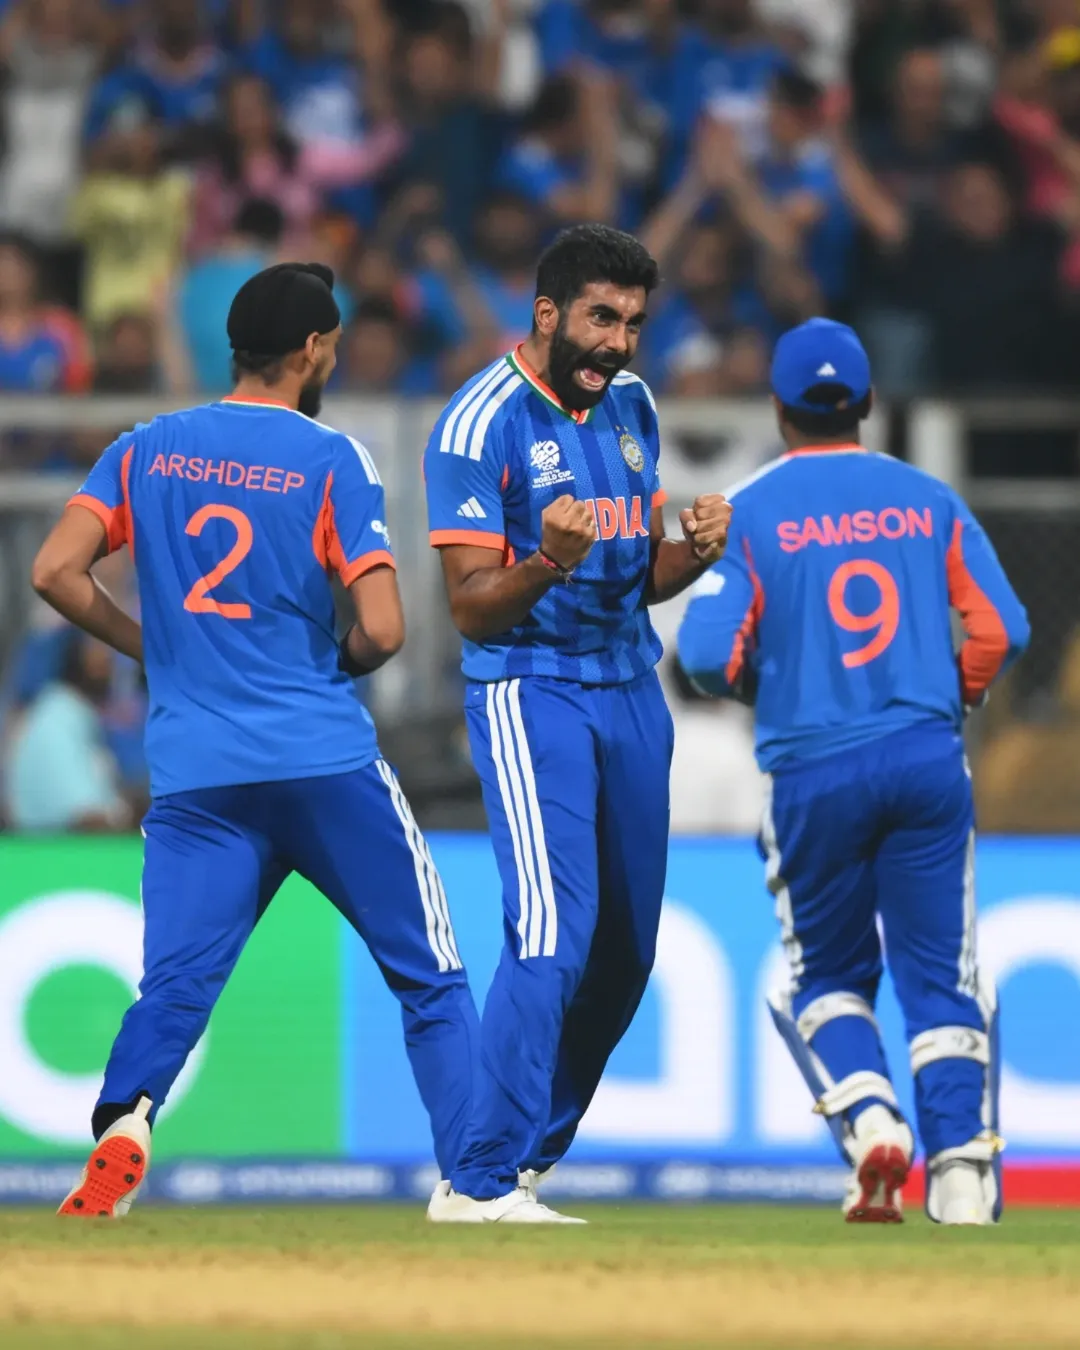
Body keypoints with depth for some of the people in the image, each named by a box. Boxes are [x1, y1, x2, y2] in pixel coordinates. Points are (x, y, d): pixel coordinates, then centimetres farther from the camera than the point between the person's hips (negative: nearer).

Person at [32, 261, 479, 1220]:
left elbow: (56, 573, 0)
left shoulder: (146, 450, 8)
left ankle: (123, 1122, -29)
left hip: (192, 773, 3)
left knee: (175, 983, -1)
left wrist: (153, 648, 14)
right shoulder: (331, 459, -3)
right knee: (430, 977, 8)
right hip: (326, 762, -3)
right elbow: (383, 629, -11)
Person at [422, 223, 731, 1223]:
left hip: (631, 689, 8)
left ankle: (525, 1157, 20)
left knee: (625, 950, 8)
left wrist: (696, 552, -8)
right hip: (531, 693, -7)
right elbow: (473, 609, -15)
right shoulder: (481, 425, -13)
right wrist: (549, 562, -35)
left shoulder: (631, 406, 9)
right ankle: (480, 1184, -16)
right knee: (555, 934, -19)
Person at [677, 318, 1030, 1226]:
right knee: (940, 976, 6)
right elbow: (1001, 629, 0)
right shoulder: (927, 499, 7)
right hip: (930, 760, 1)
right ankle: (961, 1168, -8)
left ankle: (871, 1120, -9)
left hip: (812, 772, -1)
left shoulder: (751, 511, 0)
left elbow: (707, 656, -9)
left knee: (825, 976, 16)